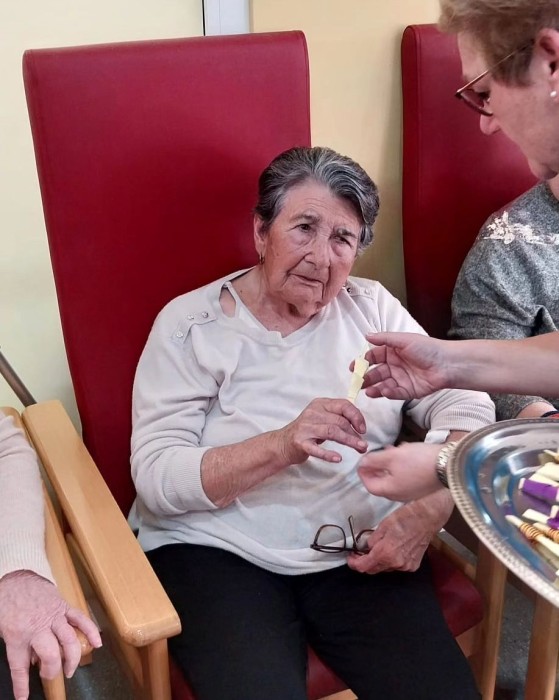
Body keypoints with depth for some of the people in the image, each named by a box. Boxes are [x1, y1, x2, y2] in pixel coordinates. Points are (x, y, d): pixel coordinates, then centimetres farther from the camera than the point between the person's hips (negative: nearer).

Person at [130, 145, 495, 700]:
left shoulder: (371, 307, 10)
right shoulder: (190, 323, -1)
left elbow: (465, 405, 3)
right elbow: (155, 476, -10)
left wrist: (430, 508, -15)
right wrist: (282, 445, -25)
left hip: (362, 552, 3)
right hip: (216, 551, -2)